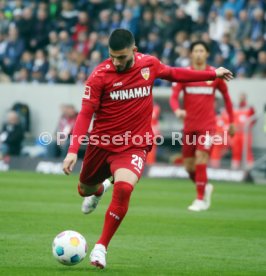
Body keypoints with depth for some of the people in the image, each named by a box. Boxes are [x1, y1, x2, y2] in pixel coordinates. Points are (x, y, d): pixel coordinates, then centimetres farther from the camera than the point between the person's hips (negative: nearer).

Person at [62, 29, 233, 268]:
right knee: (85, 190, 21)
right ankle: (99, 190, 62)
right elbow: (85, 114, -13)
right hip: (102, 143, 1)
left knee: (124, 188, -27)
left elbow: (174, 73, 17)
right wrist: (73, 151, -23)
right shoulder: (99, 76, -14)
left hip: (135, 145, -1)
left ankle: (101, 247, -16)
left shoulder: (149, 64, -4)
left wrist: (213, 74, 23)